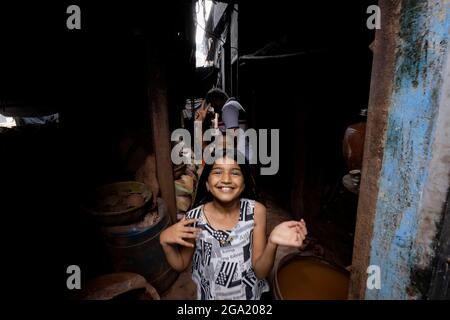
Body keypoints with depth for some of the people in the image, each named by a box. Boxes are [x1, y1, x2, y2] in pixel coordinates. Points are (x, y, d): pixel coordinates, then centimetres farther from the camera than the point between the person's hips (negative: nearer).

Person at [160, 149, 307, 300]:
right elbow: (181, 265, -6)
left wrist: (272, 244, -35)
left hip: (247, 293, 0)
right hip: (210, 294, 0)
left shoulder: (256, 211, -22)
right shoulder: (194, 218, -22)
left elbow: (260, 271, -17)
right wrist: (165, 241, -24)